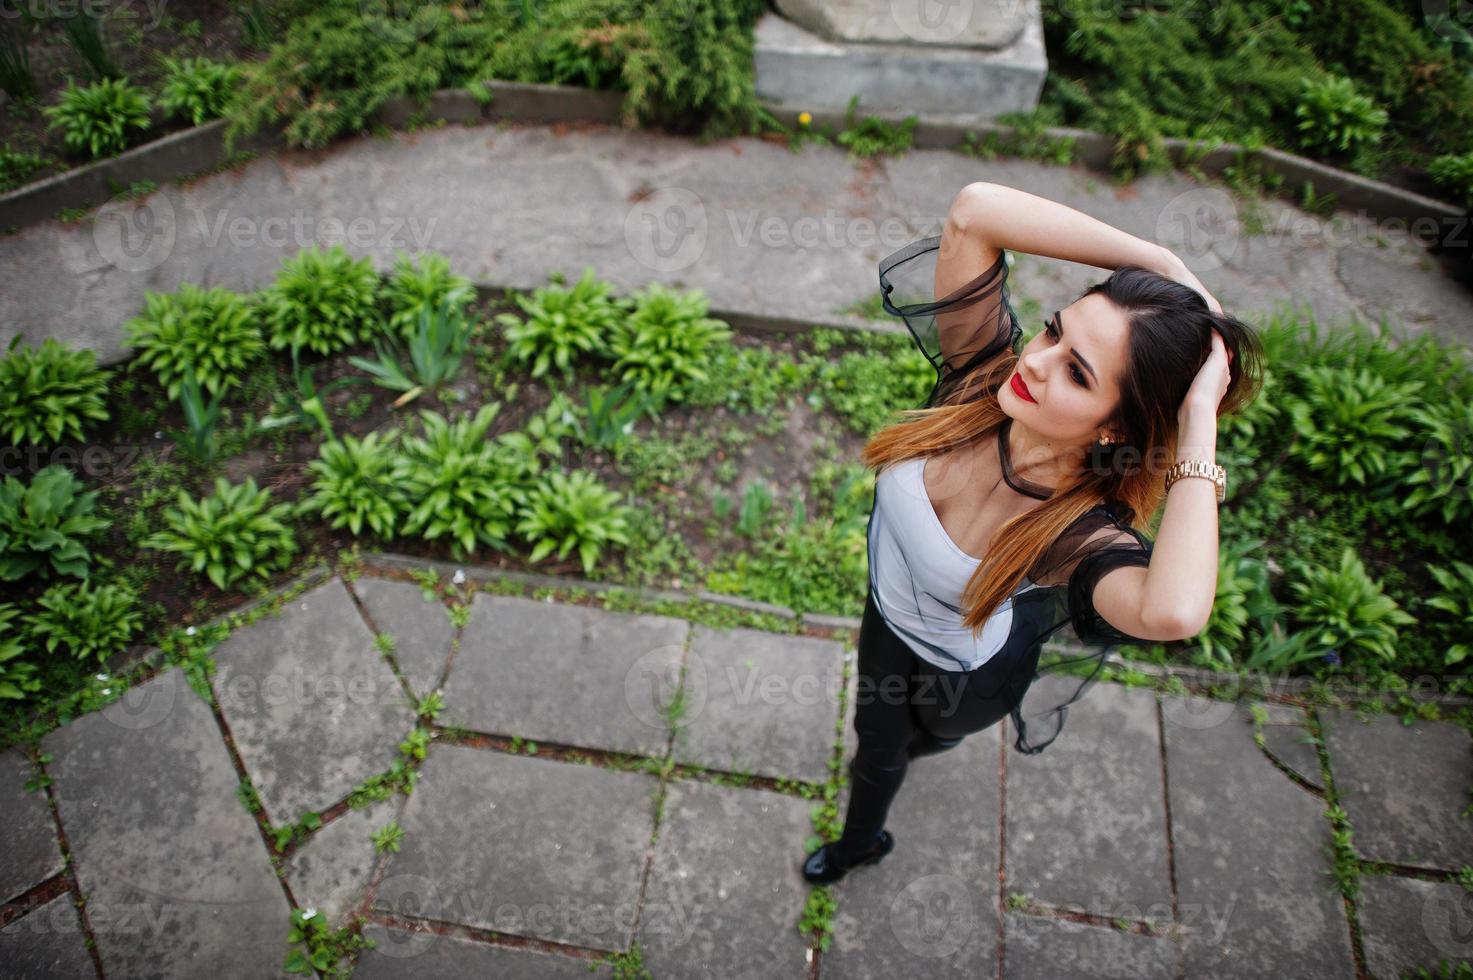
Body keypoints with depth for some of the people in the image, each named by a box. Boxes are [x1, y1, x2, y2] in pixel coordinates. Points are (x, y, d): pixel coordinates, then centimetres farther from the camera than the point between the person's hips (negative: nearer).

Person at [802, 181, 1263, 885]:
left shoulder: (1083, 531, -44)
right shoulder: (985, 369, -33)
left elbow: (1174, 612, -67)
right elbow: (975, 211, -43)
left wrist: (1200, 421, -59)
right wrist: (1164, 265, -43)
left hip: (963, 670, -3)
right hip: (888, 611, 3)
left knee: (931, 731, 37)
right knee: (875, 741, 34)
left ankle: (917, 738, 78)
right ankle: (860, 843, 71)